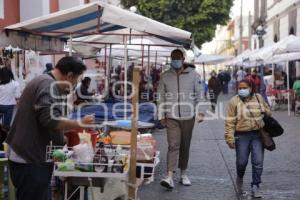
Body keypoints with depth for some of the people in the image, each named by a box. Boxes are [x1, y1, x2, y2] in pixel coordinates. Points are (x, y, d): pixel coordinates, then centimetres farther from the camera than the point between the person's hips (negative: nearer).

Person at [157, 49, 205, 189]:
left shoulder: (193, 75, 2)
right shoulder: (165, 76, 4)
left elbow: (199, 95, 6)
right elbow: (161, 97, 7)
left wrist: (200, 112, 0)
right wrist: (161, 116, 3)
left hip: (188, 116, 1)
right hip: (171, 117, -1)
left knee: (185, 146, 10)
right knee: (173, 146, -10)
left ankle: (183, 174, 23)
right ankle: (169, 177, -15)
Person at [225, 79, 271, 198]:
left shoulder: (259, 98, 5)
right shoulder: (234, 101, -5)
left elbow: (267, 113, 19)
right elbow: (230, 122, -7)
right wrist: (230, 138, -11)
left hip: (257, 135, 2)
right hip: (242, 135, -2)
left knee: (258, 162, -3)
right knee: (242, 161, 2)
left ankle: (255, 186, 9)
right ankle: (240, 178, 34)